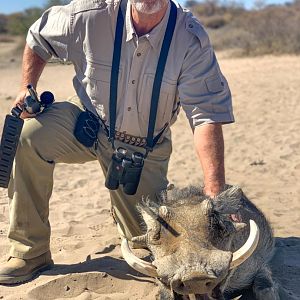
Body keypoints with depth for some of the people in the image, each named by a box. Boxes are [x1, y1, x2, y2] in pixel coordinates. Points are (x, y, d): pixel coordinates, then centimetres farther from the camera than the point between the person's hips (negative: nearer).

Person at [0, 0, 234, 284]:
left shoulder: (191, 38, -25)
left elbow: (207, 115, -31)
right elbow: (38, 38, 1)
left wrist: (214, 193, -39)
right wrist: (27, 88, -12)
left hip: (145, 148, 0)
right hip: (88, 121, 1)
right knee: (29, 134, -29)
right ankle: (31, 253, -14)